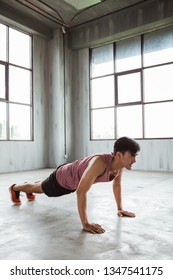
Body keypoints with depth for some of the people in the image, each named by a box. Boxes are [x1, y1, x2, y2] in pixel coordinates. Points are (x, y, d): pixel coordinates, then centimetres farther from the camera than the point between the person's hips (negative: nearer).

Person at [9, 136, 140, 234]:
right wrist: (85, 224, -44)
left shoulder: (120, 163, -22)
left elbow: (117, 184, -2)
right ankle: (15, 188, 55)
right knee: (40, 188, 24)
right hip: (62, 178, -7)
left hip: (74, 180, 7)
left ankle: (29, 191, 69)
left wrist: (120, 209, 0)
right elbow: (81, 191, -47)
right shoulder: (100, 163, -48)